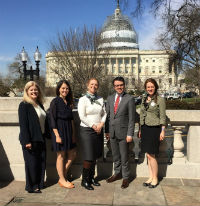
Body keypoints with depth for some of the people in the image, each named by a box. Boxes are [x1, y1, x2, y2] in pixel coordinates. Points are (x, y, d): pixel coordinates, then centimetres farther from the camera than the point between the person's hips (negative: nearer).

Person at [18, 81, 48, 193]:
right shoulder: (24, 105, -10)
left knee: (41, 162, 11)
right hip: (30, 140, -7)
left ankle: (39, 184, 25)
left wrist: (45, 135, 12)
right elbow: (23, 124, -15)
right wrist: (27, 141, -19)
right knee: (31, 163, 1)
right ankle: (31, 187, 15)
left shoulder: (40, 105, 13)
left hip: (41, 139, 7)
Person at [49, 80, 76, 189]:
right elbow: (52, 120, -13)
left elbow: (71, 119, 13)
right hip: (59, 130, -7)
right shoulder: (55, 101, -9)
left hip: (68, 131, 7)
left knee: (72, 154, 10)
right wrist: (57, 135, -18)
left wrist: (73, 134, 9)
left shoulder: (68, 102, 11)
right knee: (61, 155, 3)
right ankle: (62, 180, 16)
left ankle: (63, 176, 23)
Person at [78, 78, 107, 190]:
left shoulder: (100, 99, 9)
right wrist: (93, 126, -12)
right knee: (89, 157, -5)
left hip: (99, 130, 5)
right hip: (87, 130, -5)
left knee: (95, 156, 11)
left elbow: (104, 113, 11)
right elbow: (82, 116, -11)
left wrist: (101, 124, -6)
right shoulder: (83, 99, -6)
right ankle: (85, 180, 11)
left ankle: (92, 177, 26)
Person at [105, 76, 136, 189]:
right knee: (115, 155, 16)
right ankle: (117, 173, 34)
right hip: (112, 132, 5)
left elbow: (132, 118, -9)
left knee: (124, 157, 5)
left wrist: (130, 134, -12)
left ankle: (126, 177, 21)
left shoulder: (129, 99, -7)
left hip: (123, 132, -5)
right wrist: (107, 131, 8)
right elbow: (108, 115, 12)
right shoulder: (110, 98, 9)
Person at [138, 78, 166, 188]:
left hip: (154, 129, -5)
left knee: (151, 155, -4)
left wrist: (162, 131, -9)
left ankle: (155, 179, 12)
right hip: (145, 128, 6)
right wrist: (140, 129, 15)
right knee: (148, 155, 10)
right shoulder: (143, 99, 12)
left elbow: (163, 117, -5)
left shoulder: (160, 99, -5)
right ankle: (151, 177, 22)